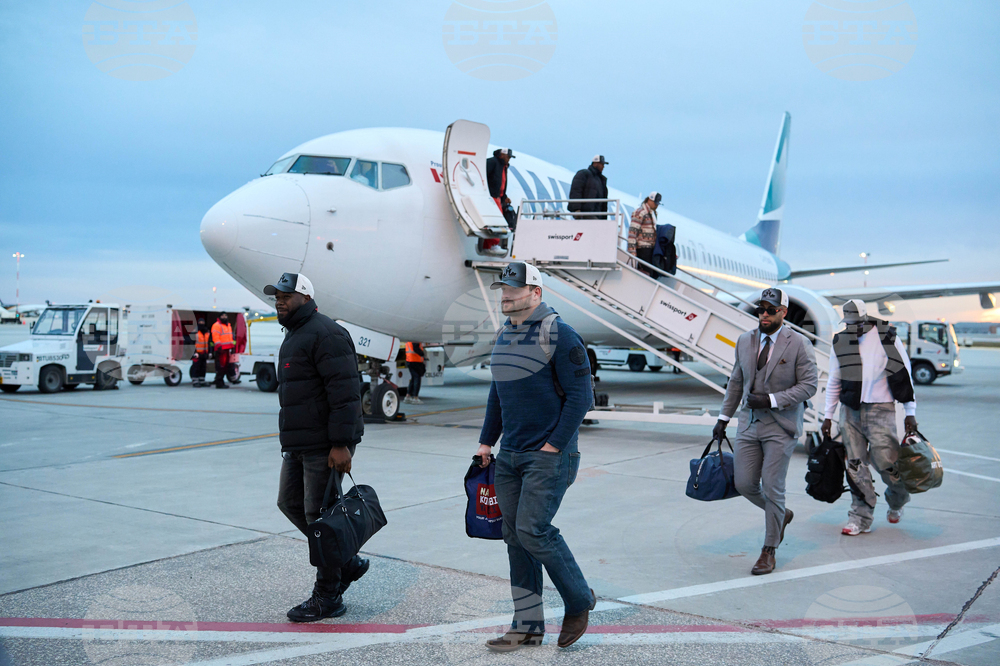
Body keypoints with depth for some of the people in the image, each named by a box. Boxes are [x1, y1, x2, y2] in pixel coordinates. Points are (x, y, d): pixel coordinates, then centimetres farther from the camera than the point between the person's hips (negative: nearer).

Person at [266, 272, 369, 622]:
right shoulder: (294, 335, 18)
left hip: (326, 445, -10)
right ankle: (346, 563, 25)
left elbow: (345, 391, -22)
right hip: (299, 444, 11)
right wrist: (291, 440, 23)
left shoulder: (325, 334, -15)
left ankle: (328, 598, 10)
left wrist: (341, 444, -25)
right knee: (290, 502, 14)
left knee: (319, 514, -3)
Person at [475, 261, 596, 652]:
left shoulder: (558, 335, -11)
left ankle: (579, 601, 11)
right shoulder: (503, 336, 13)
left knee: (532, 529, -13)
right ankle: (527, 627, 18)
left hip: (548, 455, -8)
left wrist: (554, 445, -15)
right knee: (514, 536, 7)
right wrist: (487, 441, 15)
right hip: (509, 456, 8)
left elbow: (580, 395, -12)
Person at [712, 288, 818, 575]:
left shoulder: (799, 344, -7)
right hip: (749, 423, 5)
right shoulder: (745, 341, 7)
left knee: (772, 487, -3)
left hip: (781, 426, -5)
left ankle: (769, 551, 12)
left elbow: (808, 385, -9)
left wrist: (771, 400, -19)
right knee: (744, 484, 4)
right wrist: (724, 417, 13)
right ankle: (781, 515, 34)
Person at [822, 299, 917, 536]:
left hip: (881, 410, -3)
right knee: (856, 467, 2)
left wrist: (910, 412, -1)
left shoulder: (888, 338, -3)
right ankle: (861, 516, 12)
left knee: (887, 462, -4)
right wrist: (828, 415, 12)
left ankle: (897, 501, 28)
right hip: (850, 412, 3)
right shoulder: (840, 342, 7)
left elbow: (904, 375, 1)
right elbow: (833, 381, 14)